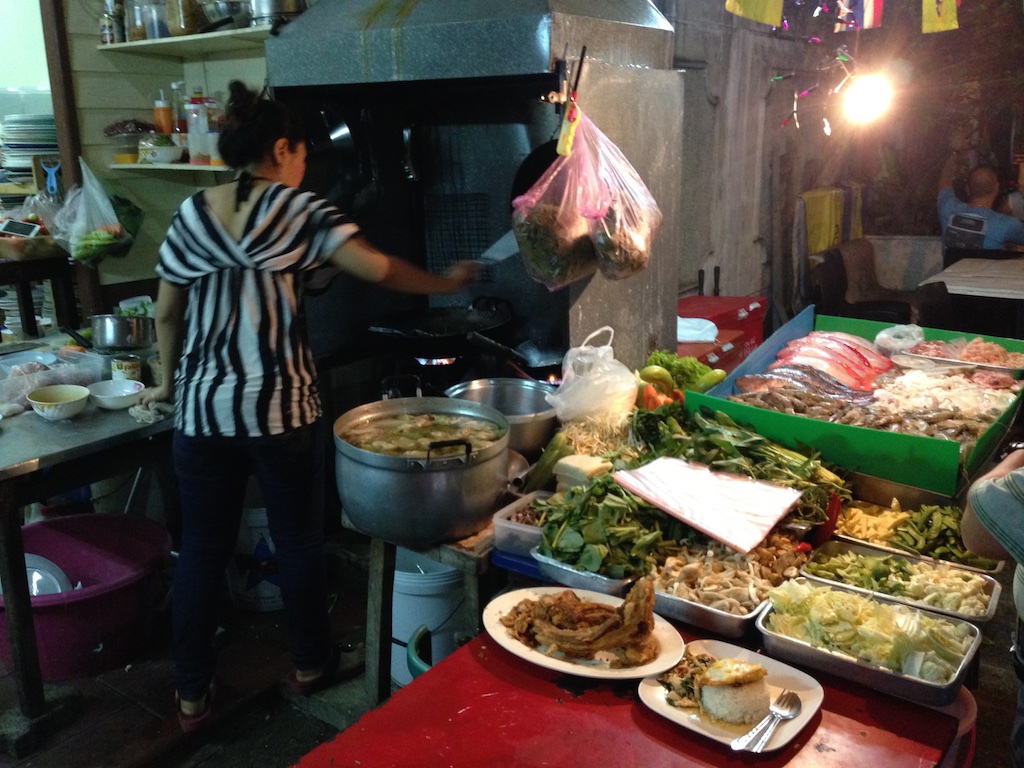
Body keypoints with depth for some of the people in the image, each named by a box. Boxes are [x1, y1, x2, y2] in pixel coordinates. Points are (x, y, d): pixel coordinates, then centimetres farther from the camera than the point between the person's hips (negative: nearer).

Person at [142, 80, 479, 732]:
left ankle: (192, 694, 23)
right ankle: (311, 664, 30)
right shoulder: (298, 209, -4)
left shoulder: (192, 214, 8)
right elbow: (376, 268, -12)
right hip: (280, 407, -4)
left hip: (203, 406, 4)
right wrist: (445, 283, 1)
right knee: (299, 540, 13)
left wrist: (171, 382, 25)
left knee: (203, 549, 12)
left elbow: (167, 313, 12)